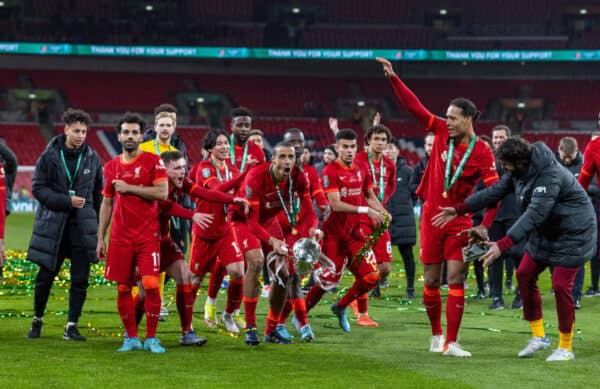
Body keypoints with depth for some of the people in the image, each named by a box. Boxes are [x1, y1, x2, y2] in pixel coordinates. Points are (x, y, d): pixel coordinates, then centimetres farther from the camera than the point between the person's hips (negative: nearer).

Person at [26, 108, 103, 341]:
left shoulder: (92, 158, 5)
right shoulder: (49, 156, -2)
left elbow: (98, 193, 13)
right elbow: (38, 188, -5)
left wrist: (97, 224, 11)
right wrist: (67, 201, -15)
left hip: (82, 226, 2)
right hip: (53, 224, -2)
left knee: (80, 280, -2)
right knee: (45, 277, 4)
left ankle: (71, 326, 7)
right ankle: (37, 320, 24)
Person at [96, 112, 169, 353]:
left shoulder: (153, 161, 0)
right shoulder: (111, 167, 11)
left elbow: (162, 192, -12)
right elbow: (106, 204, 16)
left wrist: (129, 188, -12)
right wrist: (101, 239, 13)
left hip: (148, 236, -3)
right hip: (120, 238, 4)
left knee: (151, 284, -12)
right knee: (123, 288, 2)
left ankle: (151, 338, -2)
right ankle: (131, 338, 14)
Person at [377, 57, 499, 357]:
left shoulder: (482, 152, -12)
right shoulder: (442, 131, -2)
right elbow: (414, 107, -1)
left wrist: (485, 226, -20)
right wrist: (393, 79, -7)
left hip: (460, 220, -3)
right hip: (432, 216, 3)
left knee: (456, 279, -8)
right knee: (431, 280, 6)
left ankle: (450, 342, -4)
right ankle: (436, 335, 22)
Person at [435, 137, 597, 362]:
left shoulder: (550, 176, -33)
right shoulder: (519, 172, -5)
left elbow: (534, 214, -40)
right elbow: (495, 191, 5)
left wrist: (503, 245, -46)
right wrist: (459, 209, 1)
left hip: (573, 233, -9)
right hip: (546, 232, 9)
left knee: (560, 285, -13)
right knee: (524, 275, 4)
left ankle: (565, 347, 2)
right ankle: (538, 336, 14)